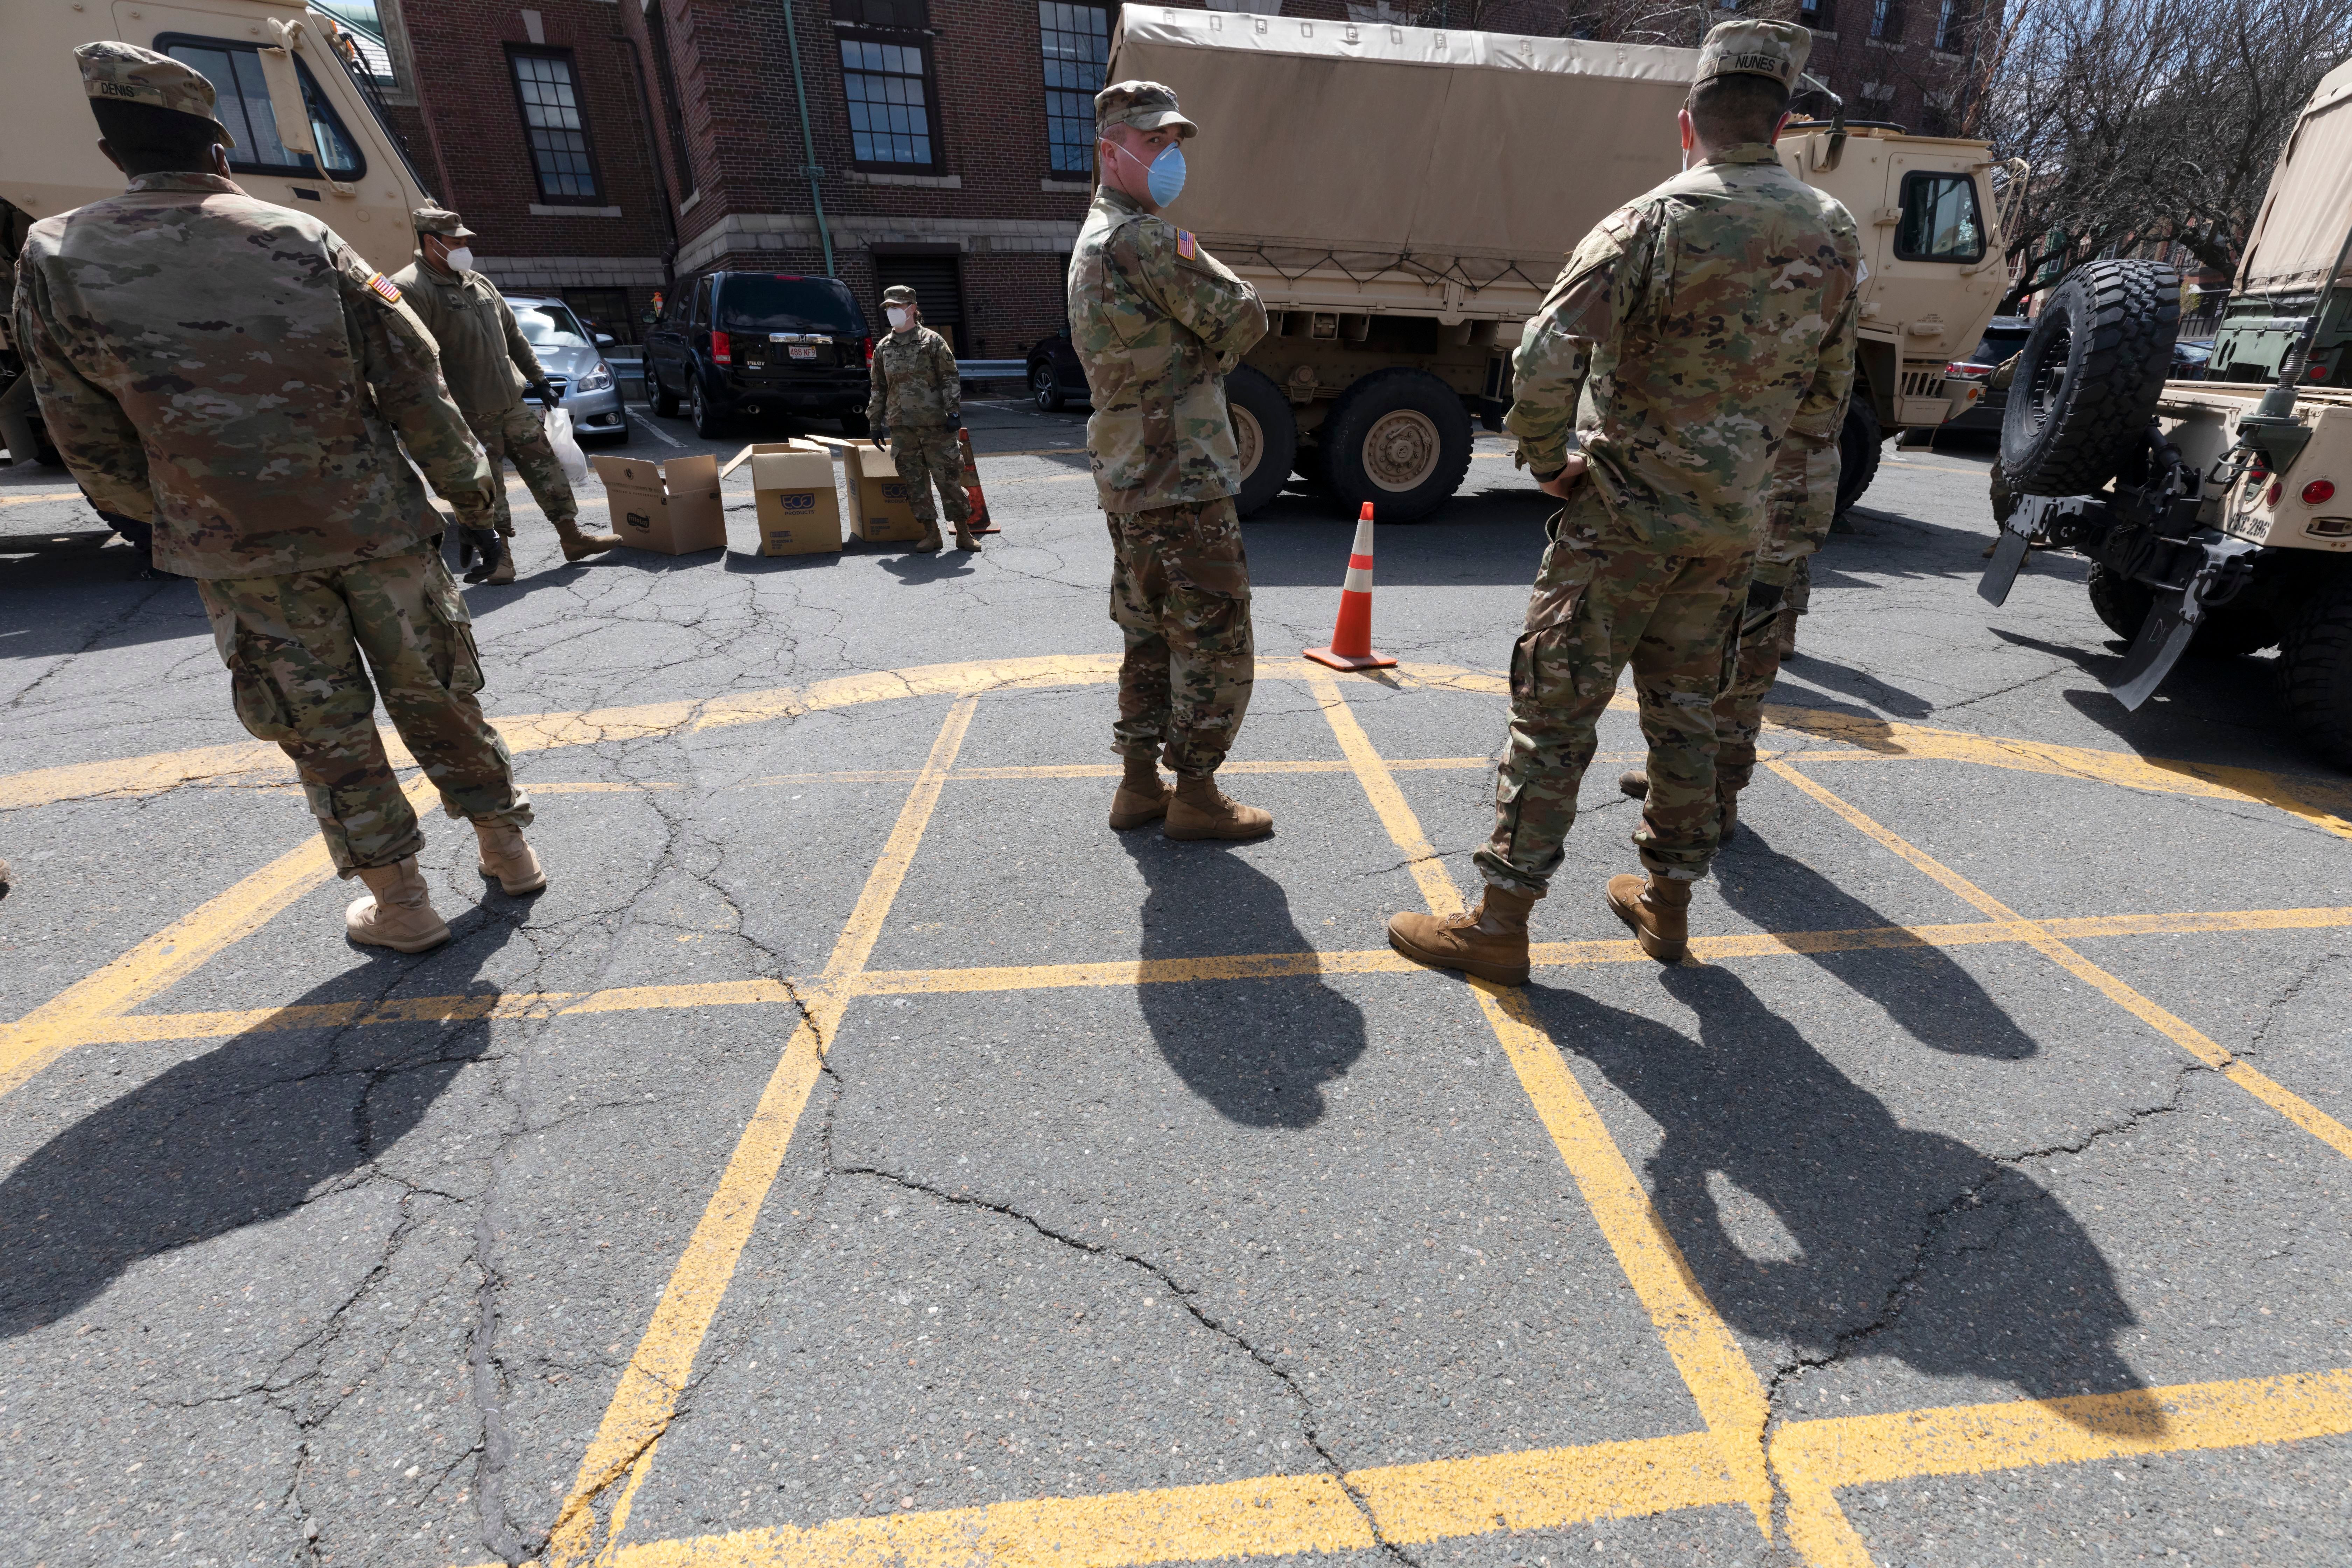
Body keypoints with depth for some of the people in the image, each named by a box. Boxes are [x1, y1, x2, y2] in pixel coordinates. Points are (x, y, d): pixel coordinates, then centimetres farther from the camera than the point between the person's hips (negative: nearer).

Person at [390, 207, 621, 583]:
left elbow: (514, 335, 23)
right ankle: (498, 558, 8)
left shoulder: (479, 283, 15)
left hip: (514, 403, 7)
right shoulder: (411, 290, -11)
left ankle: (573, 539, 18)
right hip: (471, 416, -7)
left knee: (546, 466, 10)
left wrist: (538, 379, 20)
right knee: (487, 490, -1)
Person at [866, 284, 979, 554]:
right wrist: (875, 423, 13)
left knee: (949, 478, -3)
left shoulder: (932, 341, 1)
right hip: (901, 428, 4)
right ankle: (931, 534, 12)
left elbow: (950, 379, -1)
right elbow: (879, 389, 16)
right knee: (915, 482, 4)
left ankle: (964, 533, 6)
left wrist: (954, 412, -10)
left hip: (935, 424, -4)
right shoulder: (883, 348, 12)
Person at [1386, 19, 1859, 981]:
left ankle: (1499, 924, 3)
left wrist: (1546, 460, -8)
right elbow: (1828, 395, 16)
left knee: (1554, 710, -3)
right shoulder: (1833, 235, 10)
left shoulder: (1656, 220, -10)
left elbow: (1547, 356, -22)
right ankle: (1667, 904, 29)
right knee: (1683, 709, 16)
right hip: (1734, 522, 6)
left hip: (1626, 512, -6)